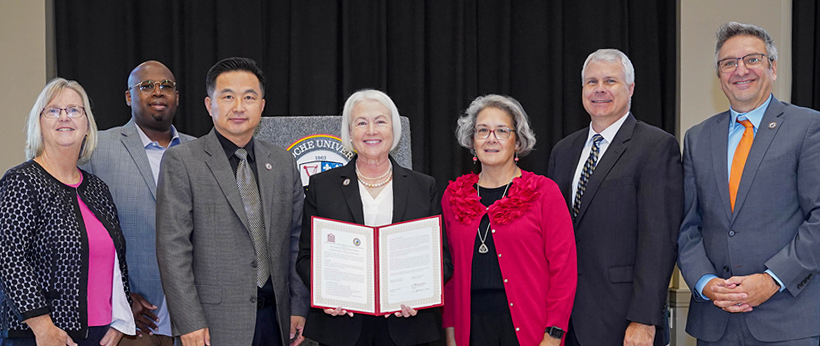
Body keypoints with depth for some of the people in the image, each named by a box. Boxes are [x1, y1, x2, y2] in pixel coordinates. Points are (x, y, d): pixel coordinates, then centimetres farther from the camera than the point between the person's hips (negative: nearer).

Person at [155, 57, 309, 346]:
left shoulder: (283, 162, 9)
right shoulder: (181, 161, -4)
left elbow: (296, 241, 12)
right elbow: (172, 248, -9)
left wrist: (299, 308, 7)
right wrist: (189, 322, -13)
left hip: (275, 319, 4)